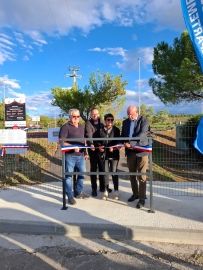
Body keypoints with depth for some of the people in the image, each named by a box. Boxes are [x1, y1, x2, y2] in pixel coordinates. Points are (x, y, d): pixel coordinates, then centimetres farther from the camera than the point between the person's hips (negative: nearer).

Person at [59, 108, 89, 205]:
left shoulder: (82, 127, 15)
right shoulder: (65, 127, -8)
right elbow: (61, 142, -15)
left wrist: (85, 152, 18)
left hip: (81, 155, 7)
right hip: (70, 155, -7)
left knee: (82, 173, 14)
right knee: (68, 175, 1)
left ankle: (79, 192, 30)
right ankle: (70, 196, 12)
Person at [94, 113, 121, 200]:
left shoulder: (116, 130, 4)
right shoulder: (100, 130, 5)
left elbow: (118, 141, 0)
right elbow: (96, 140, 8)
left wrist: (114, 147, -16)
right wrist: (99, 146, -9)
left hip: (114, 154, -1)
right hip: (104, 154, 1)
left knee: (114, 172, 3)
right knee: (105, 173, 7)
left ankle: (116, 191, 16)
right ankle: (105, 191, 19)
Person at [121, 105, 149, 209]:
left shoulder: (143, 120, -6)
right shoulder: (125, 122, 11)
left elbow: (142, 134, -19)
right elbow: (122, 135, 14)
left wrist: (131, 143, -29)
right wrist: (123, 143, -7)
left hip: (141, 151, -5)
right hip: (130, 151, 5)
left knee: (141, 176, -2)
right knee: (132, 175, 14)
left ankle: (142, 198, 8)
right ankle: (135, 194, 30)